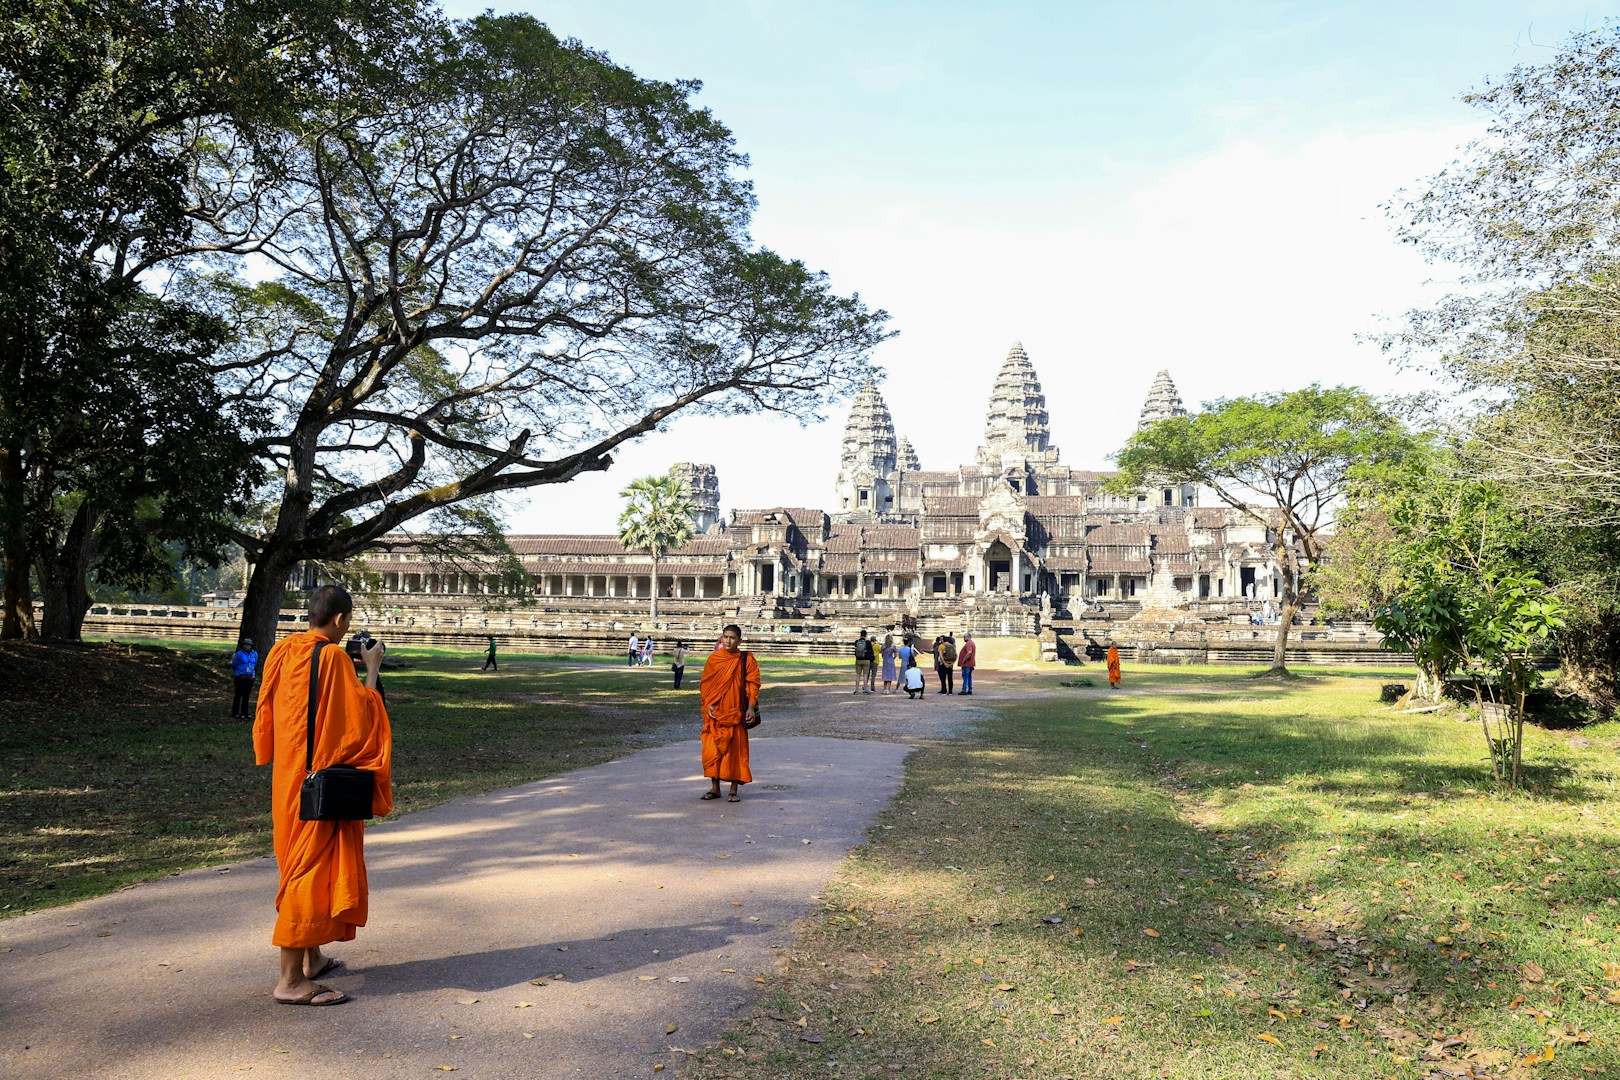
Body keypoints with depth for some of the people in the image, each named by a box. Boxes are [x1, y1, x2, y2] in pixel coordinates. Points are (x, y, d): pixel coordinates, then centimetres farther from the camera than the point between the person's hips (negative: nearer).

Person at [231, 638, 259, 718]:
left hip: (250, 678, 4)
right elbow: (234, 665, 2)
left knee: (246, 696, 7)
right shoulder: (239, 654, -8)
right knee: (238, 695, 0)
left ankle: (243, 713, 12)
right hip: (240, 677, -4)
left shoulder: (255, 654, 7)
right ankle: (235, 713, 6)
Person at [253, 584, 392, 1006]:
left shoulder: (283, 651, 6)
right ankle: (291, 979, -2)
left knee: (302, 861, 18)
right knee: (313, 866, -4)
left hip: (288, 775, 9)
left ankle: (312, 957, 29)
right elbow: (361, 715, -16)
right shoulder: (332, 658, -17)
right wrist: (372, 668, -5)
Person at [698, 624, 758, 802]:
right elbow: (704, 683, 6)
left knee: (736, 749, 2)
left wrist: (751, 707, -10)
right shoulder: (713, 658, 4)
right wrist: (708, 704, -5)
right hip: (715, 712, 2)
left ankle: (734, 790, 10)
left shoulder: (747, 660, 0)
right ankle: (715, 787, 15)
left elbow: (753, 684, -2)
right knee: (712, 748, 2)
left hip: (736, 712, -1)